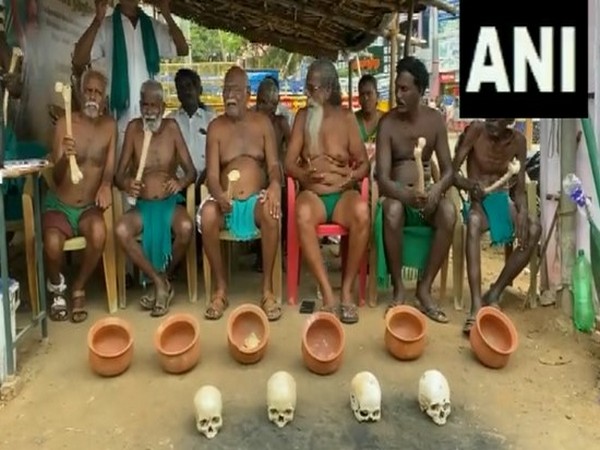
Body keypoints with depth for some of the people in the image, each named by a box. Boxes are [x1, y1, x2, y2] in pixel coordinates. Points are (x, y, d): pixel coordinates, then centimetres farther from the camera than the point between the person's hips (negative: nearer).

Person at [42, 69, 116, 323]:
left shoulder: (109, 125, 1)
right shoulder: (64, 124, -7)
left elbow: (110, 168, -2)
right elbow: (56, 177, -8)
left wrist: (106, 185, -25)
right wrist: (64, 158, -30)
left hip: (89, 207, 1)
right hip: (59, 205, -1)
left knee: (99, 233, -34)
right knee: (52, 244, -32)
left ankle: (78, 290, -6)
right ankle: (57, 288, 4)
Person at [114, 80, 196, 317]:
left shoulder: (172, 127, 2)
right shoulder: (133, 128, 2)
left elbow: (192, 171, -2)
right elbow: (118, 175, -1)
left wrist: (181, 182, -26)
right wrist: (126, 184, -26)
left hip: (170, 202, -1)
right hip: (142, 205, 1)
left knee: (186, 228, -33)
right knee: (121, 230, -30)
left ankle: (164, 280, -6)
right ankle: (160, 283, -16)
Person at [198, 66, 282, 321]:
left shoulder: (262, 123, 8)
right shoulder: (216, 127, 6)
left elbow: (273, 164, 2)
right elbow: (212, 174, -2)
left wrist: (275, 184, -23)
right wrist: (219, 195, -26)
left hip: (256, 200, 0)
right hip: (226, 202, 0)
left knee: (271, 210, -35)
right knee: (207, 212, -34)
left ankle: (267, 290, -24)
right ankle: (220, 289, -18)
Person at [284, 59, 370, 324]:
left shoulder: (347, 118, 8)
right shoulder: (303, 117, 9)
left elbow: (364, 163, 7)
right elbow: (289, 164, 4)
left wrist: (351, 176, -15)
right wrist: (306, 175, -18)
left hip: (342, 194, 0)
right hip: (313, 194, 0)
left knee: (362, 212, -35)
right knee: (303, 213, -37)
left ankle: (347, 290, -22)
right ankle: (327, 293, -31)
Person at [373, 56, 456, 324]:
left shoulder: (435, 120, 1)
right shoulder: (387, 123, -8)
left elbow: (448, 169, -2)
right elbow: (382, 177, -17)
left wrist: (436, 189, -26)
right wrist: (407, 194, -38)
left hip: (426, 191, 3)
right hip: (396, 192, -2)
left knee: (449, 212, -30)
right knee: (393, 210, -38)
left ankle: (424, 288, -19)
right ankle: (398, 287, -20)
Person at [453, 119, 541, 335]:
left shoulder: (518, 141, 0)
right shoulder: (476, 130, -8)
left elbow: (520, 188, 0)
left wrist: (522, 212, -21)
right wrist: (469, 184, -32)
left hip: (503, 200, 4)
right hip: (478, 200, -3)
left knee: (533, 230, -26)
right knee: (474, 222, -39)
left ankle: (494, 293, -16)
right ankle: (476, 305, -45)